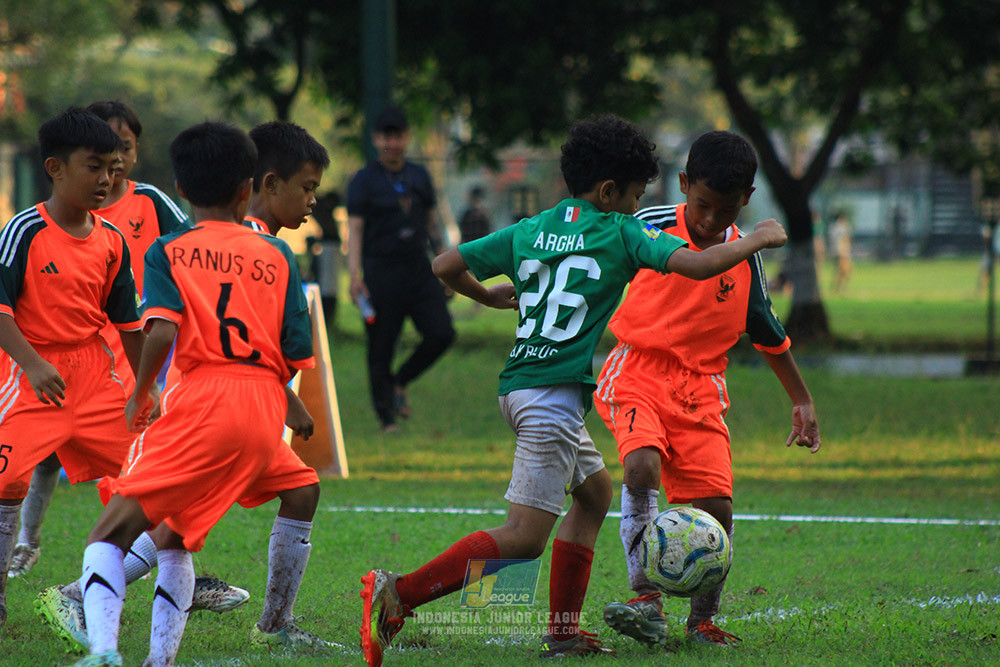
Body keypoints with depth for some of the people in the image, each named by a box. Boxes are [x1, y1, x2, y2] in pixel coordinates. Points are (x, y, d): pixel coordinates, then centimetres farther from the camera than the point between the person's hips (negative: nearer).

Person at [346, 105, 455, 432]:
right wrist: (355, 276, -16)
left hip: (419, 270, 4)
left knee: (441, 333, -8)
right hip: (381, 273, -4)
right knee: (381, 348, -2)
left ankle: (400, 381, 15)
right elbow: (354, 231, -6)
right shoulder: (364, 181, -1)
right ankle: (387, 417, 6)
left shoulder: (419, 176, 14)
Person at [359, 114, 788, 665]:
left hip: (519, 388, 8)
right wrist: (757, 240, 6)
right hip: (554, 395, -8)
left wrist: (489, 296, 33)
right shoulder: (620, 232, -3)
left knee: (595, 488, 26)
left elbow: (446, 265, 14)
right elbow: (699, 265, -10)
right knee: (524, 536, -11)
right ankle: (400, 594, -23)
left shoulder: (527, 231, 13)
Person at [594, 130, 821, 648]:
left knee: (716, 507, -7)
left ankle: (702, 619, 14)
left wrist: (802, 401, 25)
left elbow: (768, 334, 19)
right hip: (637, 373, -3)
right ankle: (647, 600, -30)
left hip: (700, 388, 3)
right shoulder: (652, 228, -5)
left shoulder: (745, 259, 5)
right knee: (643, 465, -31)